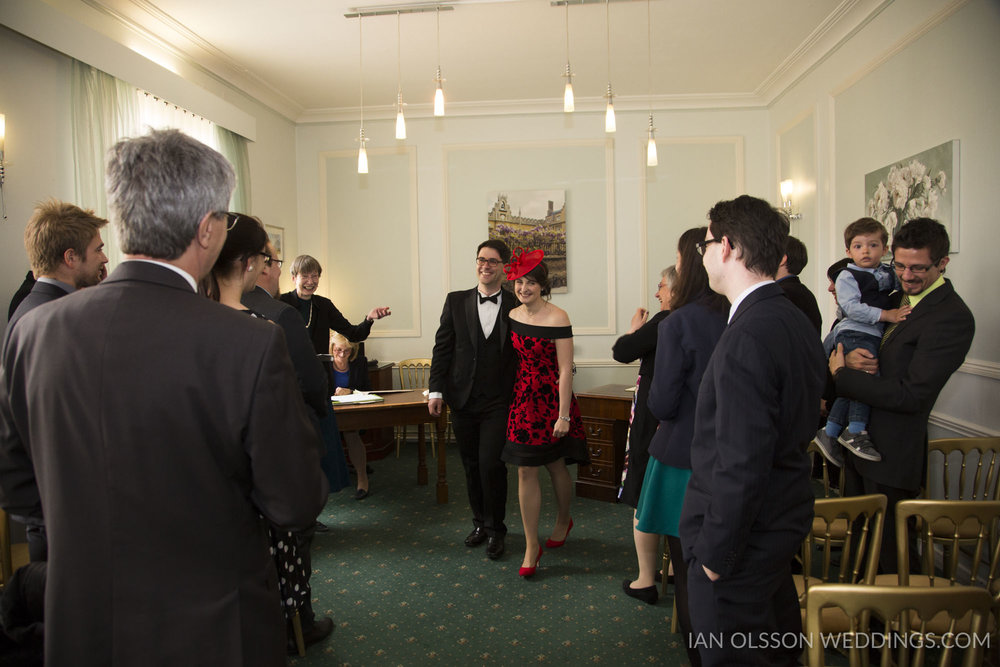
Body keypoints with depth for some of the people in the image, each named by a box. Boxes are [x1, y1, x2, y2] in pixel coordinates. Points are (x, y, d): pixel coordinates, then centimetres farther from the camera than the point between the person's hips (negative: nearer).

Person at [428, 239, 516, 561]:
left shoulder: (516, 306, -1)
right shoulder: (456, 301, 4)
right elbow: (442, 347, 4)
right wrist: (435, 390, -1)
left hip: (498, 402, -3)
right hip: (463, 399, 3)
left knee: (490, 464, -7)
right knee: (471, 465, 13)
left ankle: (495, 529, 14)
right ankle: (480, 522, 32)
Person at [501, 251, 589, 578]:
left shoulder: (557, 318, -14)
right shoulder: (513, 315, 3)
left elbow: (565, 369, -16)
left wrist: (563, 415, -17)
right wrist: (512, 399, 11)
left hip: (551, 398, -4)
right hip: (523, 398, 4)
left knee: (556, 466, 14)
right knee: (526, 472, 3)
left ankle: (563, 521, 41)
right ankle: (532, 546, 12)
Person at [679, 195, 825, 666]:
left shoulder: (748, 335, -26)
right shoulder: (797, 321, 5)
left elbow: (742, 463, -27)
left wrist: (715, 551, -17)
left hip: (743, 537, -9)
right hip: (785, 519, 9)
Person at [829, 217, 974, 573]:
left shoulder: (953, 317, -18)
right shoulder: (896, 297, 9)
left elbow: (911, 395, -24)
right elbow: (843, 337, 14)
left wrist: (840, 373, -16)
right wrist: (849, 355, -11)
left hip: (892, 453, -8)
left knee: (888, 548, 7)